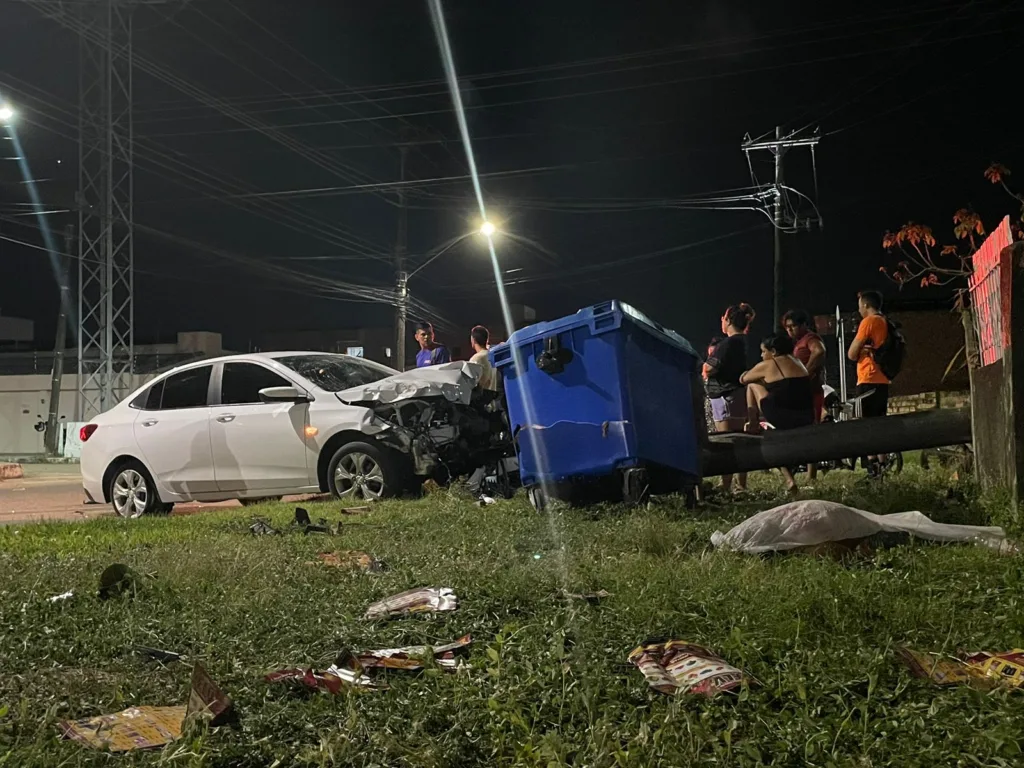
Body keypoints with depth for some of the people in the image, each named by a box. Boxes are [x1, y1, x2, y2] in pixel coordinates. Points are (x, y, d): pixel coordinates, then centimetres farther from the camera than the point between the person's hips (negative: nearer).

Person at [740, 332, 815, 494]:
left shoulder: (767, 365, 0)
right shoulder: (797, 362, 20)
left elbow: (743, 379, 17)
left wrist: (750, 373, 40)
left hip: (784, 419, -7)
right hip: (806, 421, 7)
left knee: (752, 386, 13)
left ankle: (752, 425, 16)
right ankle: (789, 481, 31)